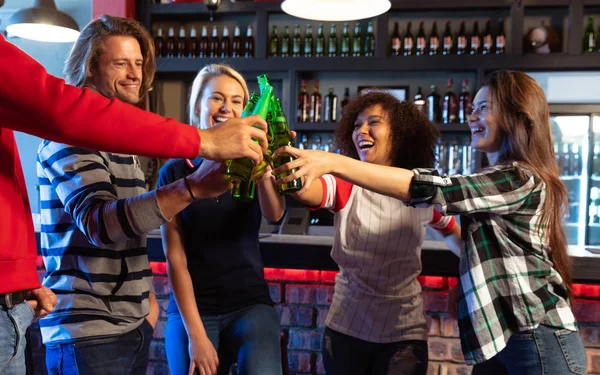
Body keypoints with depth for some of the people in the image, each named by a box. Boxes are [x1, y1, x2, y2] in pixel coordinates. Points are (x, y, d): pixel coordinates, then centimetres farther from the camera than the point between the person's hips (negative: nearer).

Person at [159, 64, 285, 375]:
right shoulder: (175, 171, -1)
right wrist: (195, 333, -9)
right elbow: (175, 258, -4)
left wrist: (264, 169, -40)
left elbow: (274, 215, -19)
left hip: (251, 304, 0)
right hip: (192, 310, 0)